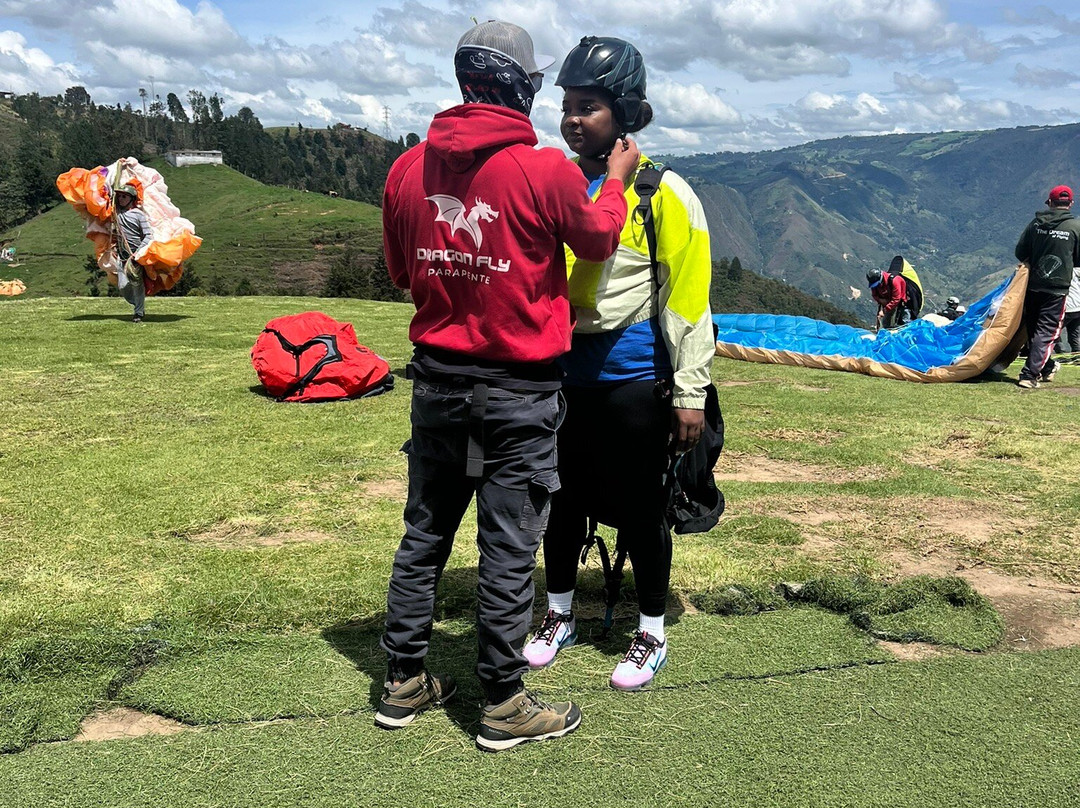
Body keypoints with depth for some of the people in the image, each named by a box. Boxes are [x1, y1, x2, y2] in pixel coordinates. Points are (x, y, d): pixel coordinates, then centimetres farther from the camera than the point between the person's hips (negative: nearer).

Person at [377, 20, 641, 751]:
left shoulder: (409, 168, -1)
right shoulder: (546, 170, -15)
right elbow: (598, 240, 5)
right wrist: (617, 182, 21)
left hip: (437, 379, 5)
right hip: (517, 389, -4)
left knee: (425, 532, 16)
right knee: (509, 546, 5)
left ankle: (404, 682, 28)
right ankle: (504, 706, 18)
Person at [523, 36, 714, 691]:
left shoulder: (664, 194, -9)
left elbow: (688, 298, -8)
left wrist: (690, 394, -9)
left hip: (634, 382, -5)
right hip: (561, 374, 5)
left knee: (640, 510, 7)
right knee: (563, 501, 16)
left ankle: (652, 634, 26)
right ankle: (561, 616, 35)